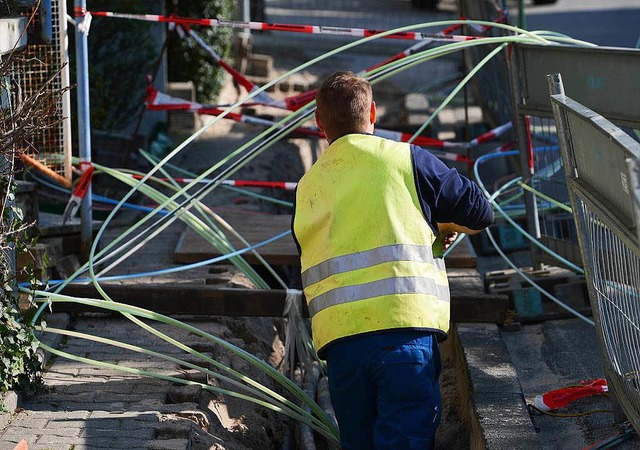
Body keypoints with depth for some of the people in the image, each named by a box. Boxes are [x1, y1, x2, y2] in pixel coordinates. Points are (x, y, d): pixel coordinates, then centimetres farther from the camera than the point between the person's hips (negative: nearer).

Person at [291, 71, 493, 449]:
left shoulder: (307, 189, 21)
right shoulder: (406, 159, 7)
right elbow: (479, 212, 13)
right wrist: (443, 224, 36)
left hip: (337, 339, 4)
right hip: (405, 327, -4)